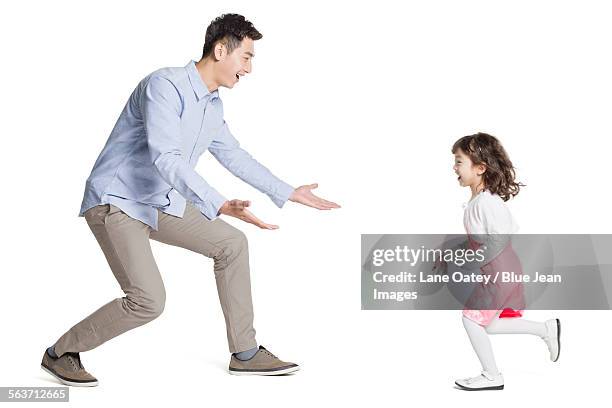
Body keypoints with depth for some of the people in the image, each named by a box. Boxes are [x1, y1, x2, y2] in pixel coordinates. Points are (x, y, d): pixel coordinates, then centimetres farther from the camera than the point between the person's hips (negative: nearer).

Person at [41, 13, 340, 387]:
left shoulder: (213, 105, 6)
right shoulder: (164, 85, -21)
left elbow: (234, 156, 20)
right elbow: (166, 158, -33)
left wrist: (288, 192, 22)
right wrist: (220, 206, -43)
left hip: (160, 203, 9)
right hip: (115, 202, -9)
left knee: (232, 243, 4)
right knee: (149, 301, -18)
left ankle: (245, 353, 12)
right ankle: (60, 353, 5)